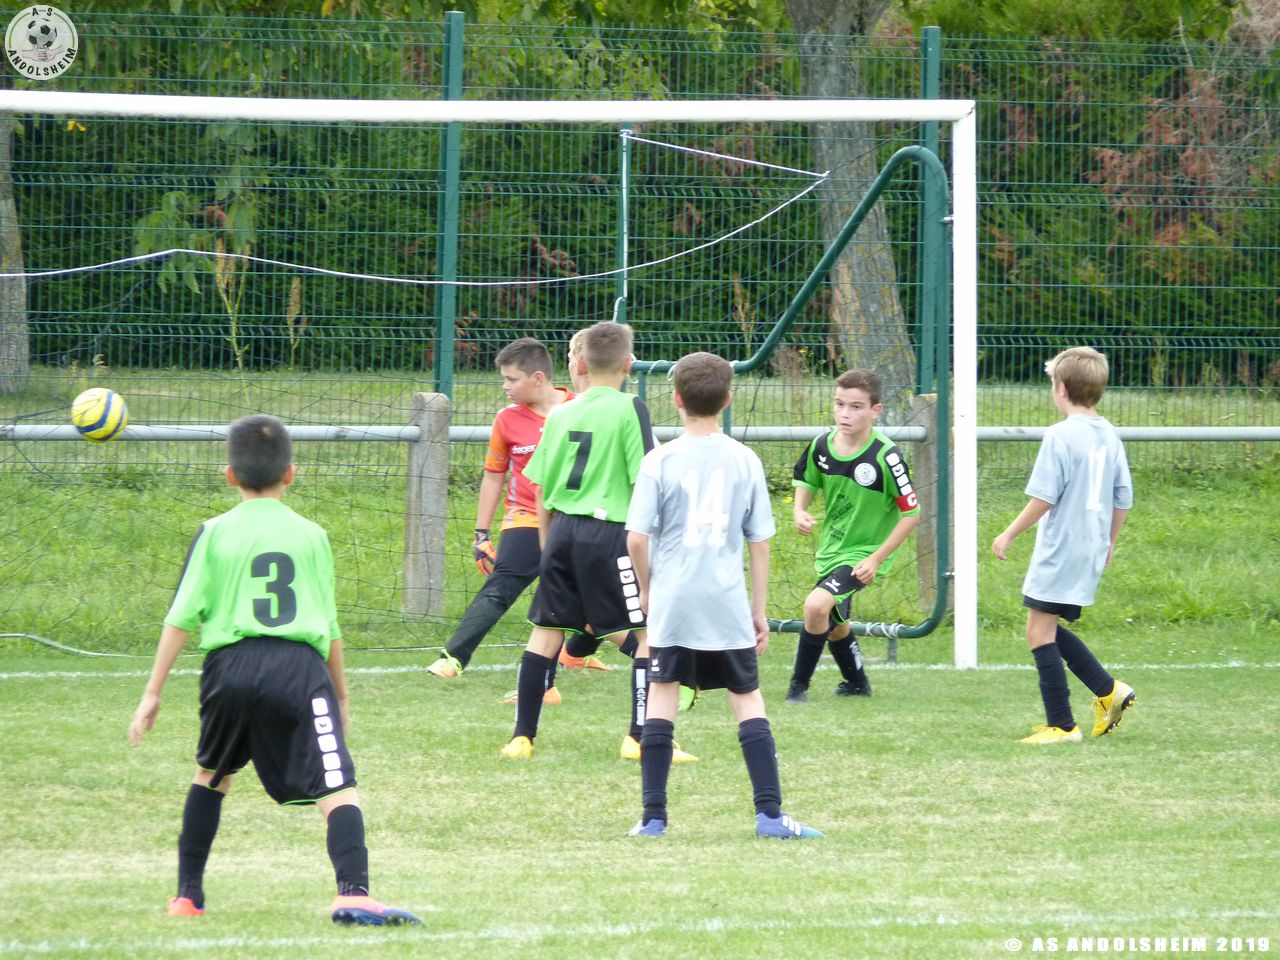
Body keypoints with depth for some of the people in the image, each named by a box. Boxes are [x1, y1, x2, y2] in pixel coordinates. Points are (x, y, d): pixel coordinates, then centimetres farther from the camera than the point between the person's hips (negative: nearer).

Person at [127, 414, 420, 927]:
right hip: (300, 666, -2)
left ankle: (189, 894, 29)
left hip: (231, 665, 2)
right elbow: (330, 626, 14)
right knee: (337, 786, -10)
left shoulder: (214, 534, 9)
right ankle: (353, 892, -31)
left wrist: (153, 692, 8)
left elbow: (181, 618, 4)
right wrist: (342, 695, 26)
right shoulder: (310, 535, 11)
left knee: (212, 774, 26)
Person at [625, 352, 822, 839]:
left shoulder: (660, 461, -5)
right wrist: (759, 609, 13)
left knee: (661, 695, 6)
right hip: (728, 605, 1)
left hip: (671, 601, -1)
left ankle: (653, 815, 4)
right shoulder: (744, 461, 1)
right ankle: (770, 813, 2)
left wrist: (646, 589, 8)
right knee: (748, 699, 7)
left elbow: (637, 538, -9)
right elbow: (760, 542, 4)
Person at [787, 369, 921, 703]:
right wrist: (800, 511, -8)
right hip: (830, 549, 7)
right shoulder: (821, 447, -7)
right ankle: (857, 683, 50)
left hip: (864, 553, -7)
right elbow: (806, 483, 14)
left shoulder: (886, 457, -22)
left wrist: (877, 559, -18)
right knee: (834, 623, 23)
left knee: (817, 605, -27)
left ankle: (799, 685, -10)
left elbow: (911, 513, -16)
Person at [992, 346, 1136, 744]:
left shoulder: (1061, 435, -14)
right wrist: (1109, 544, 27)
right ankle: (1109, 691, 14)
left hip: (1060, 549, -8)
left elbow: (1044, 497, -17)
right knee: (1049, 628, 20)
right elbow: (1124, 499, 14)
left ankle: (1061, 725, -4)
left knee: (1040, 630, -3)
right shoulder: (1109, 435, 9)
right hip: (1093, 549, 8)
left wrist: (1010, 534, -6)